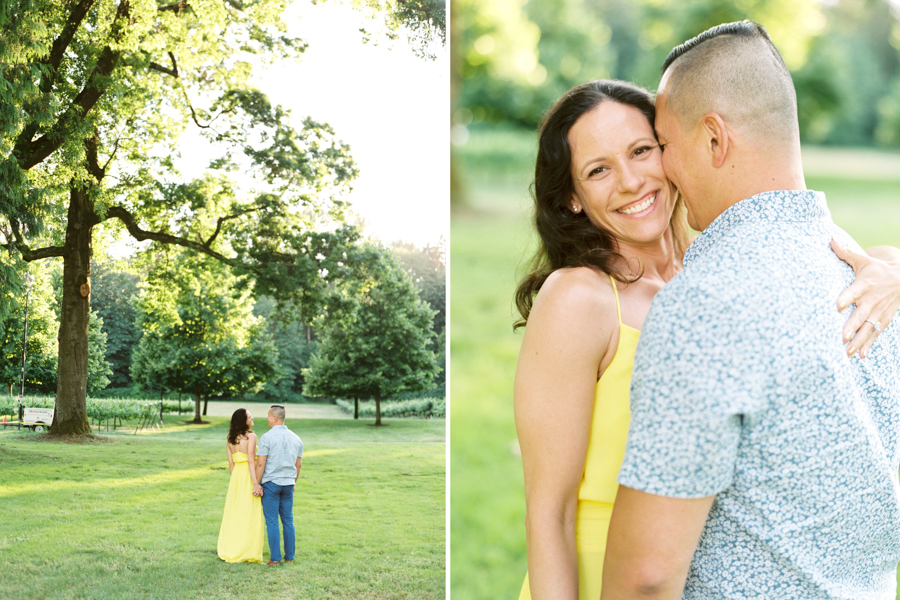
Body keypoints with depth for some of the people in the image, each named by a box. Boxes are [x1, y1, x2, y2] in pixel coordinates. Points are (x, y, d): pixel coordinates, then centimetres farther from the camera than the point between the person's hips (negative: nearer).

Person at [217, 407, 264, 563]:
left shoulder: (230, 440, 8)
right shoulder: (250, 436, -12)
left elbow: (231, 464, 10)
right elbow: (251, 461, -18)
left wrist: (236, 479, 18)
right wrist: (256, 483, -20)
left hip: (236, 476, 7)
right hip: (248, 476, -7)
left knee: (234, 514, 13)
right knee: (249, 515, -1)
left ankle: (230, 550, 18)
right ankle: (247, 552, 1)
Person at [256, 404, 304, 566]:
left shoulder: (267, 437, -11)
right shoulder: (295, 438, 7)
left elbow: (260, 463, -13)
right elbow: (298, 464, 12)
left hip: (271, 483, -5)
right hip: (288, 484, 5)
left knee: (272, 521, -1)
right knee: (288, 520, 10)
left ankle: (275, 558, -2)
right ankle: (290, 556, 11)